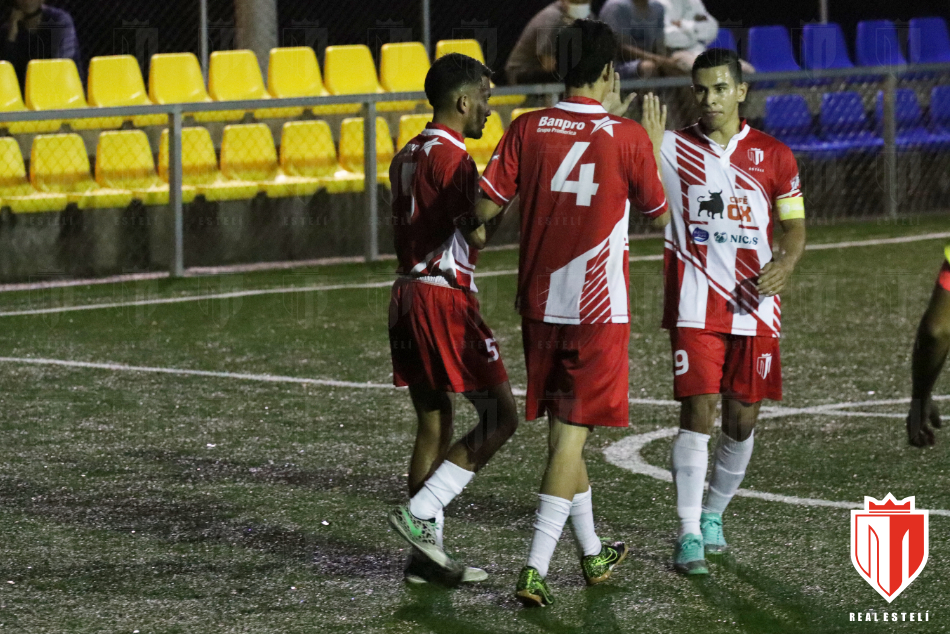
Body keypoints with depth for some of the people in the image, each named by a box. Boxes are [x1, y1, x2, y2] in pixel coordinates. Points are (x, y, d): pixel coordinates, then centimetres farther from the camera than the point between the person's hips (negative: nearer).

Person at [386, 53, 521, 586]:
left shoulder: (408, 157, 15)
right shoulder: (452, 157, -14)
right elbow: (478, 231, -20)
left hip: (408, 295, 10)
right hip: (446, 298, -10)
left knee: (435, 426, 11)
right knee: (501, 417, -5)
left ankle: (426, 554, 11)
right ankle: (421, 513, -11)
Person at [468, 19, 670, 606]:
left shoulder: (528, 129, -2)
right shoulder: (627, 137, -9)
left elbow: (485, 209, -2)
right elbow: (659, 214, 6)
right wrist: (655, 146, 18)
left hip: (540, 302, 4)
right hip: (600, 309, -4)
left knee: (563, 429, 17)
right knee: (572, 434, -2)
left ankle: (592, 554, 32)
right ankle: (535, 568, -12)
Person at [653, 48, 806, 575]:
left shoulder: (773, 156, 6)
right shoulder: (672, 149, 3)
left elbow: (794, 225, 10)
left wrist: (784, 264, -10)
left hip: (754, 309, 2)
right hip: (695, 308, -2)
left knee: (741, 419, 6)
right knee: (698, 413, -12)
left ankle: (713, 514, 28)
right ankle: (689, 534, -8)